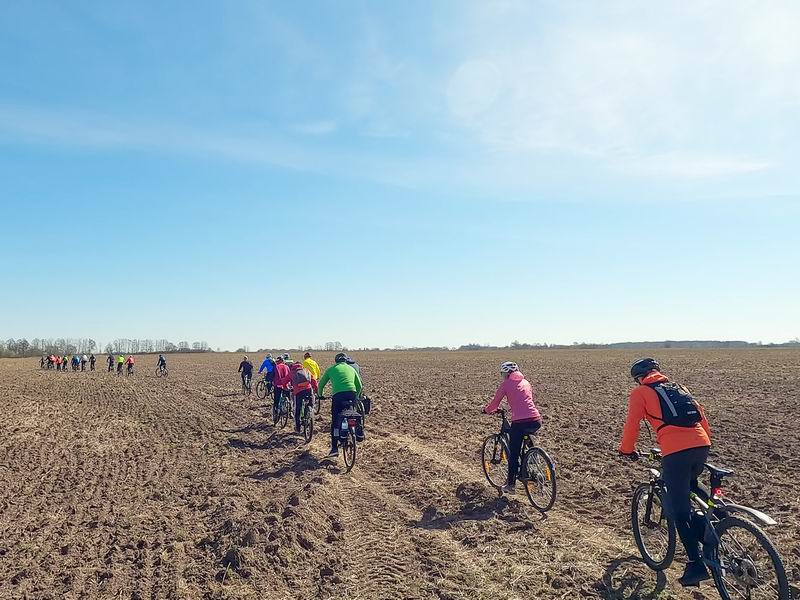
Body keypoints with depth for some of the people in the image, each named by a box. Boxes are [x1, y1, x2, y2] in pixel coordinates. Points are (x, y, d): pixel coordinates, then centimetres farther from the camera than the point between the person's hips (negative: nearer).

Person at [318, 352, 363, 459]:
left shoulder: (331, 369, 19)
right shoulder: (351, 368, 23)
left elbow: (321, 384, 25)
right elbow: (359, 386, 24)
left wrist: (320, 395, 42)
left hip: (338, 395, -2)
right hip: (352, 394, 2)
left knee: (335, 422, 4)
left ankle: (334, 448, -1)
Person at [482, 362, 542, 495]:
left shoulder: (506, 384, 5)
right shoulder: (526, 382, 19)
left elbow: (495, 403, 8)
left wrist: (486, 410, 28)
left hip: (520, 422, -5)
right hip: (536, 421, 5)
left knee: (513, 454, 9)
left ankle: (511, 486, 16)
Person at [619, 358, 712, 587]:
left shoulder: (640, 392, 10)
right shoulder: (677, 387, 25)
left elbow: (632, 424, 5)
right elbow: (701, 414, 23)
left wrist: (627, 450, 19)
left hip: (676, 452, -6)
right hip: (701, 446, 6)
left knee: (679, 510, 4)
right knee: (689, 489, 32)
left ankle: (696, 564, 2)